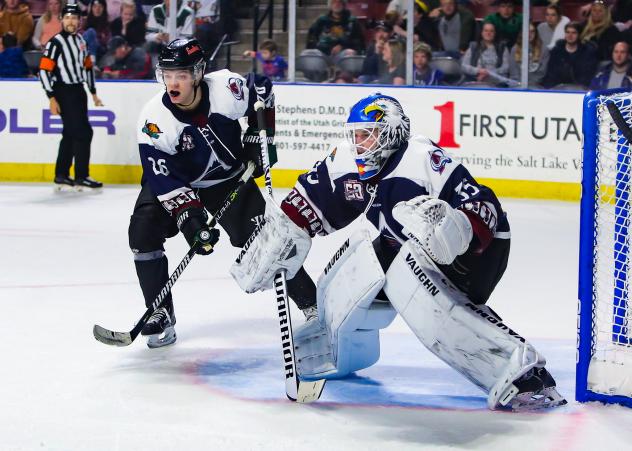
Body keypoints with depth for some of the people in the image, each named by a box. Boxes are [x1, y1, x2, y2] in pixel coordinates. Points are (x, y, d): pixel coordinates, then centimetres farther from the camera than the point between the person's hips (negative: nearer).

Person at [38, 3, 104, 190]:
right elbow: (44, 70, -15)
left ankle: (61, 175, 19)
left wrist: (93, 93, 21)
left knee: (70, 134, 11)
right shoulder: (56, 42, -12)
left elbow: (88, 66, 21)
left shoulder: (80, 40, 12)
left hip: (78, 91, 8)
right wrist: (52, 98, -20)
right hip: (64, 93, -8)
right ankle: (81, 177, -5)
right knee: (83, 132, -10)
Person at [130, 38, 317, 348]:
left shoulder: (228, 87, -26)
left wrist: (259, 137, -6)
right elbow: (162, 179, -26)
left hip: (229, 178, 0)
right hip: (177, 181, 0)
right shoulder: (154, 118, -28)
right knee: (143, 231, -19)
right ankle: (161, 315, -6)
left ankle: (311, 301, 9)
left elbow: (263, 93, -3)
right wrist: (188, 216, -35)